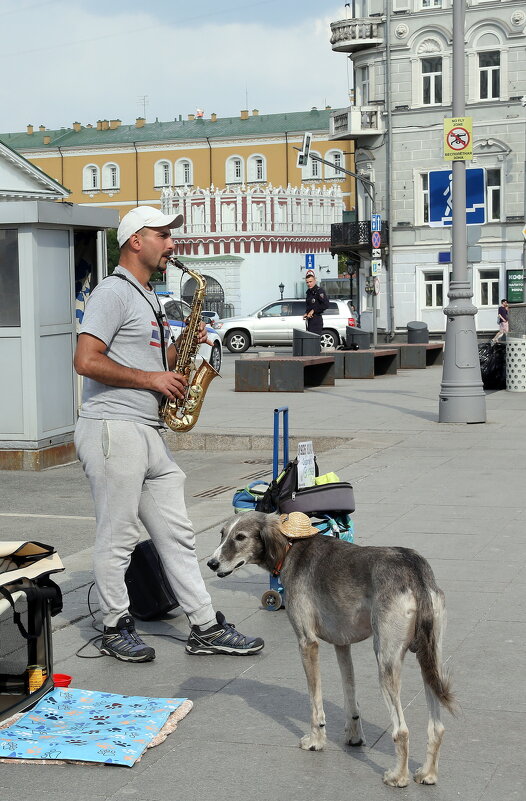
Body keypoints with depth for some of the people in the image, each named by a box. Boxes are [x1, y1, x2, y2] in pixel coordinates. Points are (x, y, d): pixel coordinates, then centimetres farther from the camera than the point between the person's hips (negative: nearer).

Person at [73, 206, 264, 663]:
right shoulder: (114, 292, -9)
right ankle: (116, 628, 14)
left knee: (176, 535, 9)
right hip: (113, 430, -9)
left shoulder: (149, 298, 21)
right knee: (118, 537, 1)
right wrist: (151, 379, -15)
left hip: (149, 433, 9)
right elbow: (87, 361, -18)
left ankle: (205, 628, 13)